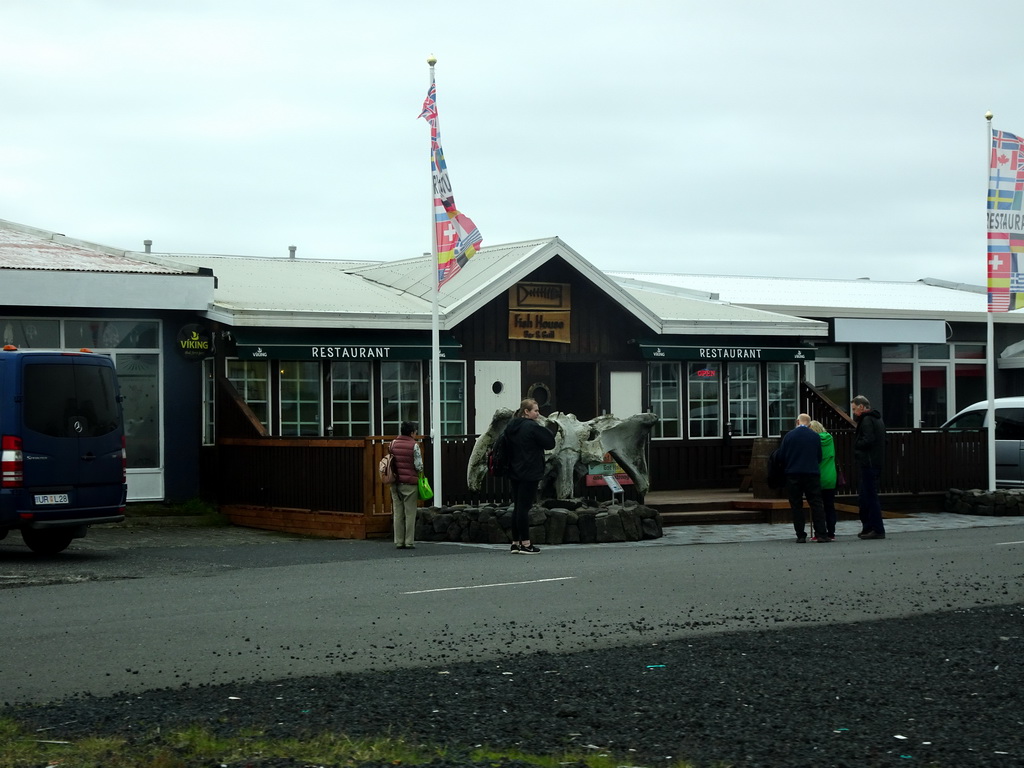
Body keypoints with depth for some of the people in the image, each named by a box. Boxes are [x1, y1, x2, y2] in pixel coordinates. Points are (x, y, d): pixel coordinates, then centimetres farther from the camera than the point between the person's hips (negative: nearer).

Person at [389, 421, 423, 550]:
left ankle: (399, 542, 8)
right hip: (410, 483, -5)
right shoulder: (414, 445, -9)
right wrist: (420, 470, 11)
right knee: (410, 513, 1)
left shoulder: (393, 444, 7)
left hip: (395, 483, 5)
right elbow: (419, 466, -10)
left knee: (398, 514, 7)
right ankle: (409, 542, 0)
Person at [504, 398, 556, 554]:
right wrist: (550, 432, 7)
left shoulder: (510, 427, 10)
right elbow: (550, 443, -9)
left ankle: (515, 543, 12)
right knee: (524, 507, -6)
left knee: (518, 507, 11)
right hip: (529, 473, -8)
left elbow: (506, 448, 18)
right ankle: (525, 544, -3)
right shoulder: (532, 427, -14)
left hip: (515, 473, 8)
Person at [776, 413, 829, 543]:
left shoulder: (789, 435, -1)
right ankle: (821, 535, -4)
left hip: (793, 474, 0)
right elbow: (819, 456, 7)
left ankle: (801, 536, 2)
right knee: (816, 504, 2)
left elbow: (781, 456, 2)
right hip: (812, 474, 0)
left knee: (796, 506, 5)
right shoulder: (815, 436, 2)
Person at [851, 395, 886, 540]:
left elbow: (868, 440, -24)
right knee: (863, 496, 15)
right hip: (877, 463, 10)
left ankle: (877, 529, -8)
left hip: (868, 464, -10)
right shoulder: (877, 419, 19)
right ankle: (867, 527, 18)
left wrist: (856, 444, -5)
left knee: (870, 496, -8)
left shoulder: (867, 420, -12)